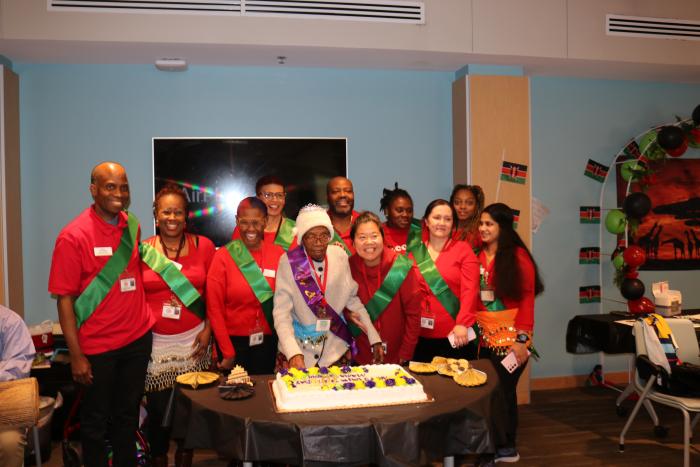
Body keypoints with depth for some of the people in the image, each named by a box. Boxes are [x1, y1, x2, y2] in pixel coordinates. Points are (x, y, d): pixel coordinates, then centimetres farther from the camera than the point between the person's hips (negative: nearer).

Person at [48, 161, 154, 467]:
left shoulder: (132, 226, 3)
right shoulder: (73, 236, -13)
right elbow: (64, 298, -12)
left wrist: (144, 319, 7)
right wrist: (76, 355, -14)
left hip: (138, 339, 5)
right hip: (97, 347, -4)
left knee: (128, 414, 18)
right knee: (96, 420, 13)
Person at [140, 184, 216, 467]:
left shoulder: (203, 246, 0)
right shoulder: (142, 251, -1)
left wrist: (208, 329, -3)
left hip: (193, 341, 1)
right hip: (155, 342, 0)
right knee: (158, 410, 7)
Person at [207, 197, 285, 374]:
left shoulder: (279, 254, -3)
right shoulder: (223, 256, -7)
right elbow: (214, 308, -6)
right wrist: (227, 351, -6)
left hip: (267, 341, 1)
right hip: (234, 341, -1)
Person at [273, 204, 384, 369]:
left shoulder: (340, 256, -5)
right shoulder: (289, 262, -14)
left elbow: (352, 299, 5)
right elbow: (281, 312, -17)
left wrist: (375, 339, 2)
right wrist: (293, 353, -30)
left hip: (336, 349, 2)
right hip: (298, 347, -2)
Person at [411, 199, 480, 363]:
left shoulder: (463, 249, 0)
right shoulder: (415, 253, 6)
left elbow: (470, 290, -8)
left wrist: (463, 323, -18)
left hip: (455, 334, -2)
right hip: (422, 336, 2)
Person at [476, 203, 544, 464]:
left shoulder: (518, 256, -7)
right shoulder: (478, 255, 8)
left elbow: (527, 299, -10)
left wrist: (522, 339, -15)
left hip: (510, 338, -4)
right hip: (485, 337, 5)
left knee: (504, 391, 4)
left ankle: (506, 448, 21)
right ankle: (492, 444, 24)